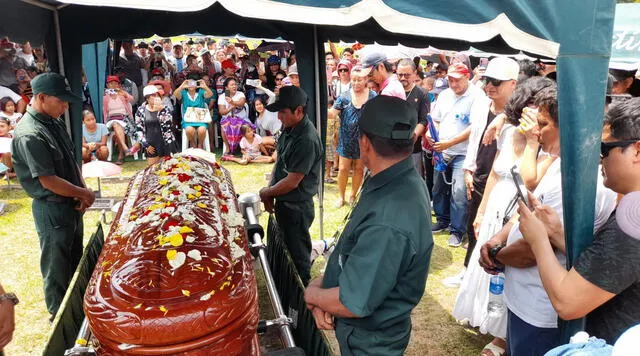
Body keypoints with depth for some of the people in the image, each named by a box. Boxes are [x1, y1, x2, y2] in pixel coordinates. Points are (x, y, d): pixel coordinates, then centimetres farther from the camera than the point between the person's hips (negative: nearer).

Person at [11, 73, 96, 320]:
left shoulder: (55, 122, 5)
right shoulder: (29, 135, -23)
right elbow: (48, 181, -24)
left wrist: (82, 191, -2)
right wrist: (83, 193, -12)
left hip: (71, 204, 9)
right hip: (52, 209, -9)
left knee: (75, 259, 23)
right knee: (57, 265, 9)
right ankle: (60, 315, 28)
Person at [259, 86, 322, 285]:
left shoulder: (307, 140, -27)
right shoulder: (289, 129, 1)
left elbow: (292, 181, -23)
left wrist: (267, 192, -8)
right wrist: (270, 191, 0)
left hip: (297, 207, -9)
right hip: (283, 202, 9)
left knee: (297, 254, 8)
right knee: (284, 248, 24)